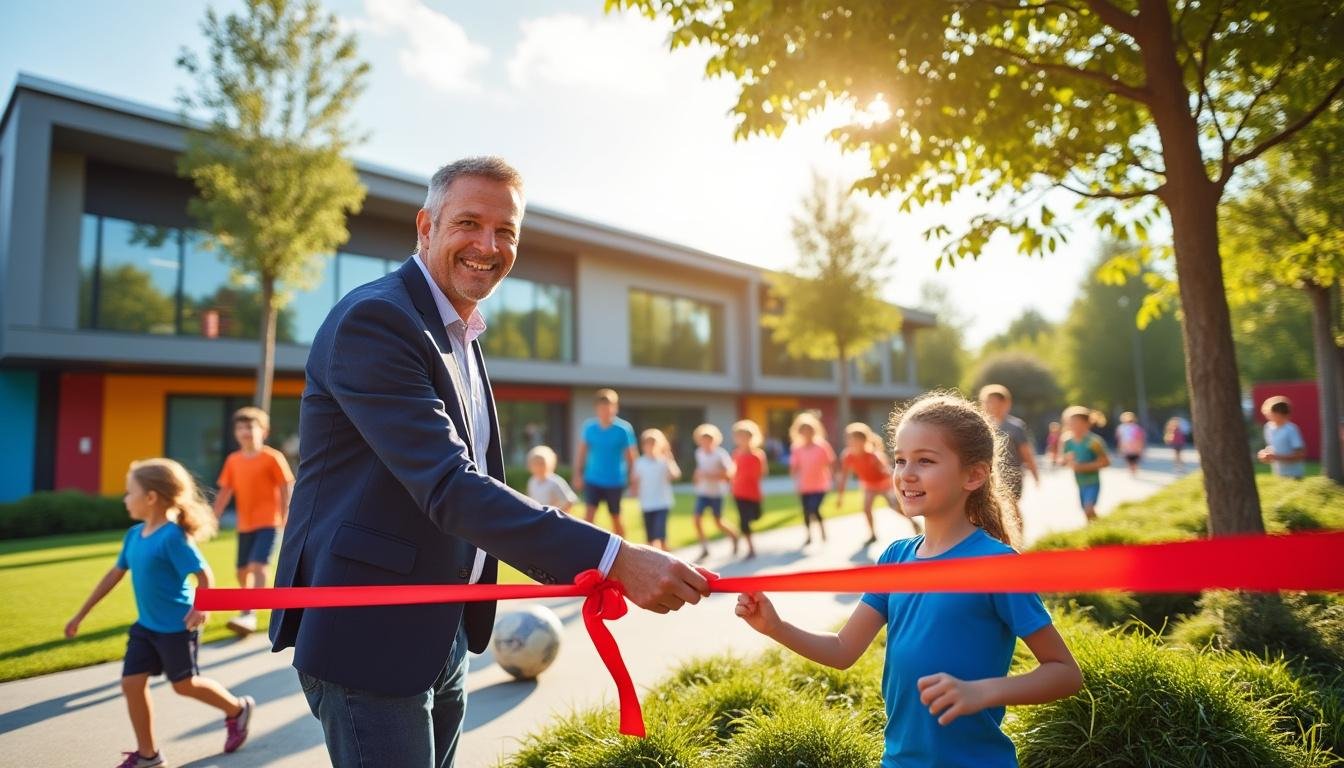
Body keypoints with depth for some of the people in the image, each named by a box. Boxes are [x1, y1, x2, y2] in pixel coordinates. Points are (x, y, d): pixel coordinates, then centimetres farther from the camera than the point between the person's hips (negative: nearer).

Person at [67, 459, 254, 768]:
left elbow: (204, 574, -23)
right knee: (132, 683, 5)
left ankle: (238, 710, 29)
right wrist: (81, 614, 17)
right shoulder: (134, 535, 3)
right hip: (145, 626, 7)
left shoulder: (173, 536, -21)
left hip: (177, 626, -7)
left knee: (185, 684, 6)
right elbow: (115, 574, 13)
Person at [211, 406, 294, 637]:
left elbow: (286, 488, -7)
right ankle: (249, 608, 36)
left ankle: (249, 615, -19)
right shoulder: (233, 460, 6)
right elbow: (224, 492, 11)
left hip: (267, 523, -6)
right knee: (242, 570, 13)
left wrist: (285, 518, -11)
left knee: (258, 566, -19)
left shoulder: (272, 458, -9)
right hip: (244, 525, 6)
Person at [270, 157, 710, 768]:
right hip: (369, 635, -9)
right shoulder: (374, 319, -18)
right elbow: (448, 484, -28)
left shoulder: (461, 337, 12)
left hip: (444, 633, 9)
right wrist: (613, 559, -33)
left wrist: (580, 568, 8)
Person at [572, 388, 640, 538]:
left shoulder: (624, 429, -11)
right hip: (593, 479, 1)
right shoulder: (589, 427, -5)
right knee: (589, 514, -13)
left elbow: (631, 456, -4)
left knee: (616, 518, 12)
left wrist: (633, 480, -3)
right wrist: (578, 474, 5)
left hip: (615, 481, -1)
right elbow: (581, 451, 6)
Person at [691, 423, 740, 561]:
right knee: (696, 517, -10)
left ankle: (734, 537, 34)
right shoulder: (699, 453, 2)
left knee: (718, 523, 3)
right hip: (702, 491, 4)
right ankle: (704, 548, 1)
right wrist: (698, 475, 3)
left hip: (716, 492, -4)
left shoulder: (720, 454, -14)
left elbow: (730, 472, -18)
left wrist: (711, 475, -24)